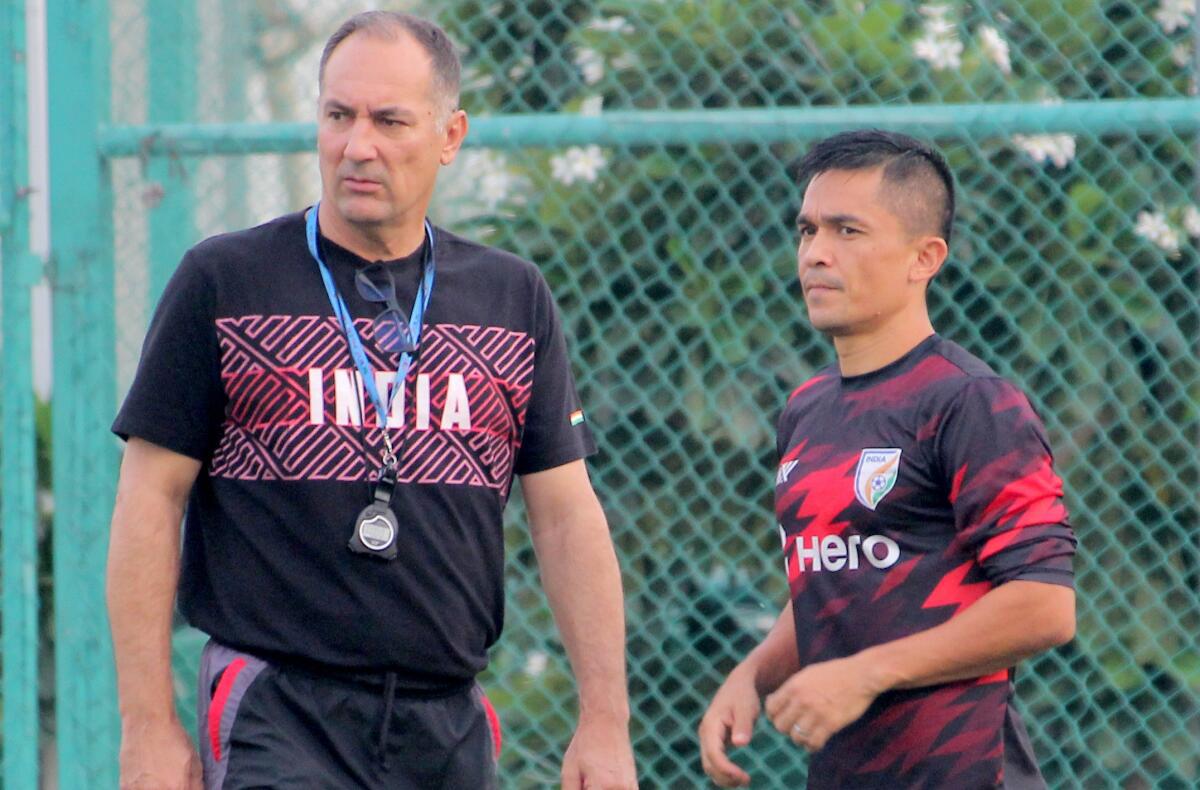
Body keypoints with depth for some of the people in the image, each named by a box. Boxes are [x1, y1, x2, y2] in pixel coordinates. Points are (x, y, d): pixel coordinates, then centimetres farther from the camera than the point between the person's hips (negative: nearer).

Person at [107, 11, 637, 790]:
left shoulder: (515, 298, 11)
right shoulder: (223, 281, 1)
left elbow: (567, 514, 11)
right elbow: (151, 501, 0)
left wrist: (605, 721, 3)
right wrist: (149, 726, -7)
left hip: (452, 726, 4)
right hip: (277, 719, -4)